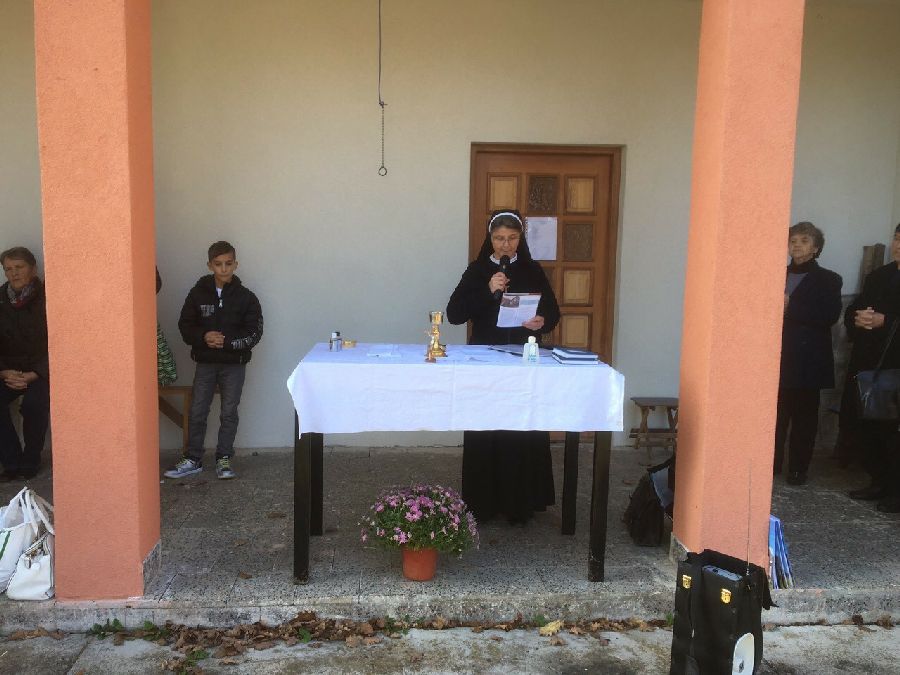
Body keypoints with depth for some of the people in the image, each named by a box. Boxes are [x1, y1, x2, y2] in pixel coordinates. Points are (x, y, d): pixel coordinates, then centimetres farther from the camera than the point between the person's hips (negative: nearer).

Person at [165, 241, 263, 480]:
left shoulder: (246, 297, -5)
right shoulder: (198, 294, -1)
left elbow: (254, 332, -7)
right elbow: (185, 326, 3)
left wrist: (226, 341, -18)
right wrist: (204, 336, -15)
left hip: (234, 364, -1)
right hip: (205, 362, 1)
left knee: (229, 412, 6)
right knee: (197, 411, 5)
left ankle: (224, 459, 18)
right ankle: (193, 460, 17)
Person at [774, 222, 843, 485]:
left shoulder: (828, 280, 4)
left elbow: (829, 316, -11)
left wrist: (790, 306, -15)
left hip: (807, 361, -2)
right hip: (777, 358, 2)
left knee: (804, 417, 4)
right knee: (775, 415, 0)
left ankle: (799, 467, 12)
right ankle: (771, 463, 13)